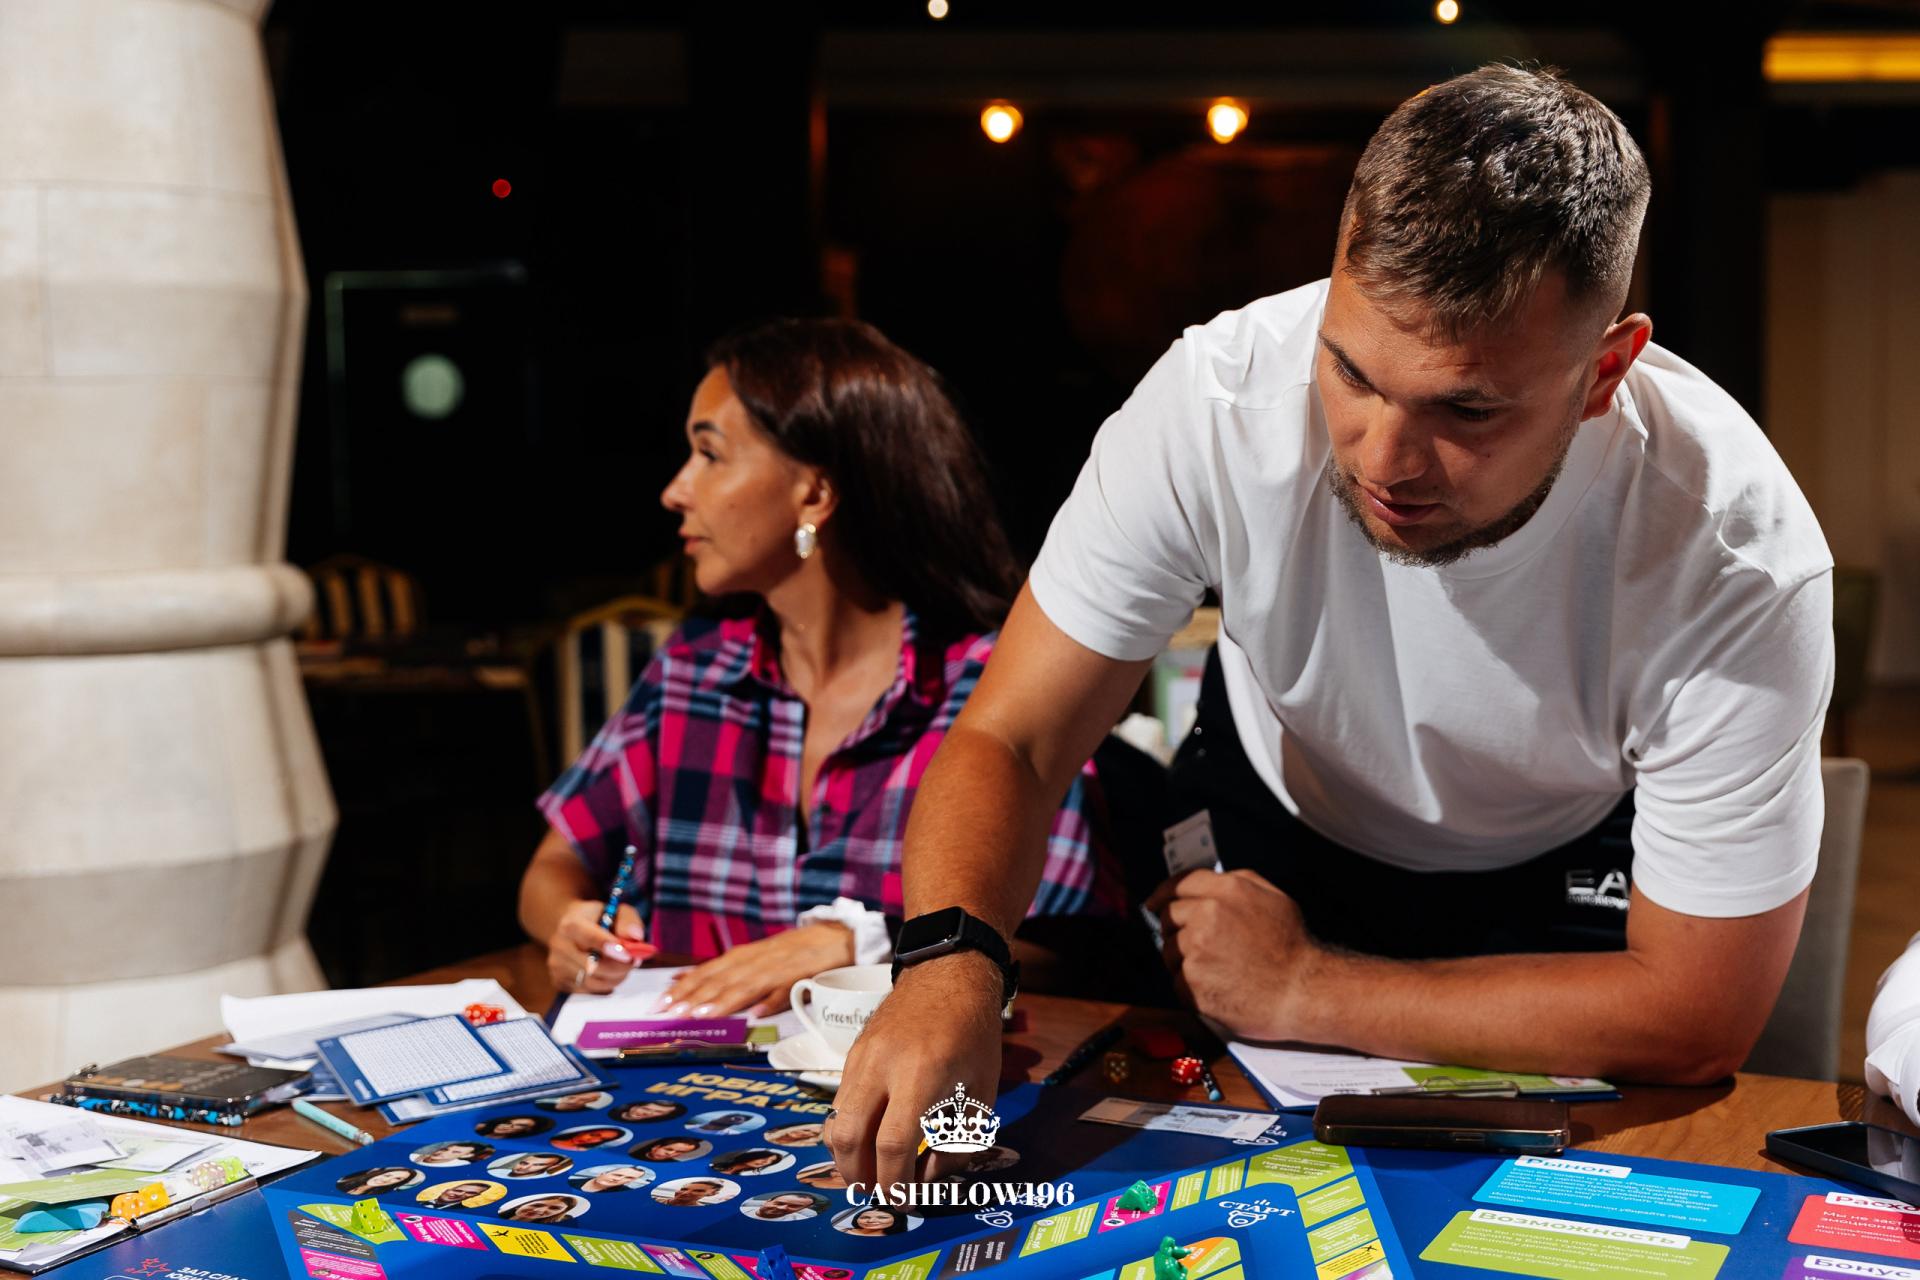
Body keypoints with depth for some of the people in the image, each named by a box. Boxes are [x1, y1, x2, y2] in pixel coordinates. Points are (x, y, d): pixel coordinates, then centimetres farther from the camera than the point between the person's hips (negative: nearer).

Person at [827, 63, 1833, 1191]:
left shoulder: (1739, 558, -33)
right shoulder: (1219, 399, -30)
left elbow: (1695, 1017, -24)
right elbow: (1007, 740, -22)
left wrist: (1303, 989, -23)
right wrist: (950, 965, -44)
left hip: (1564, 879, 0)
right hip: (1273, 834, 1)